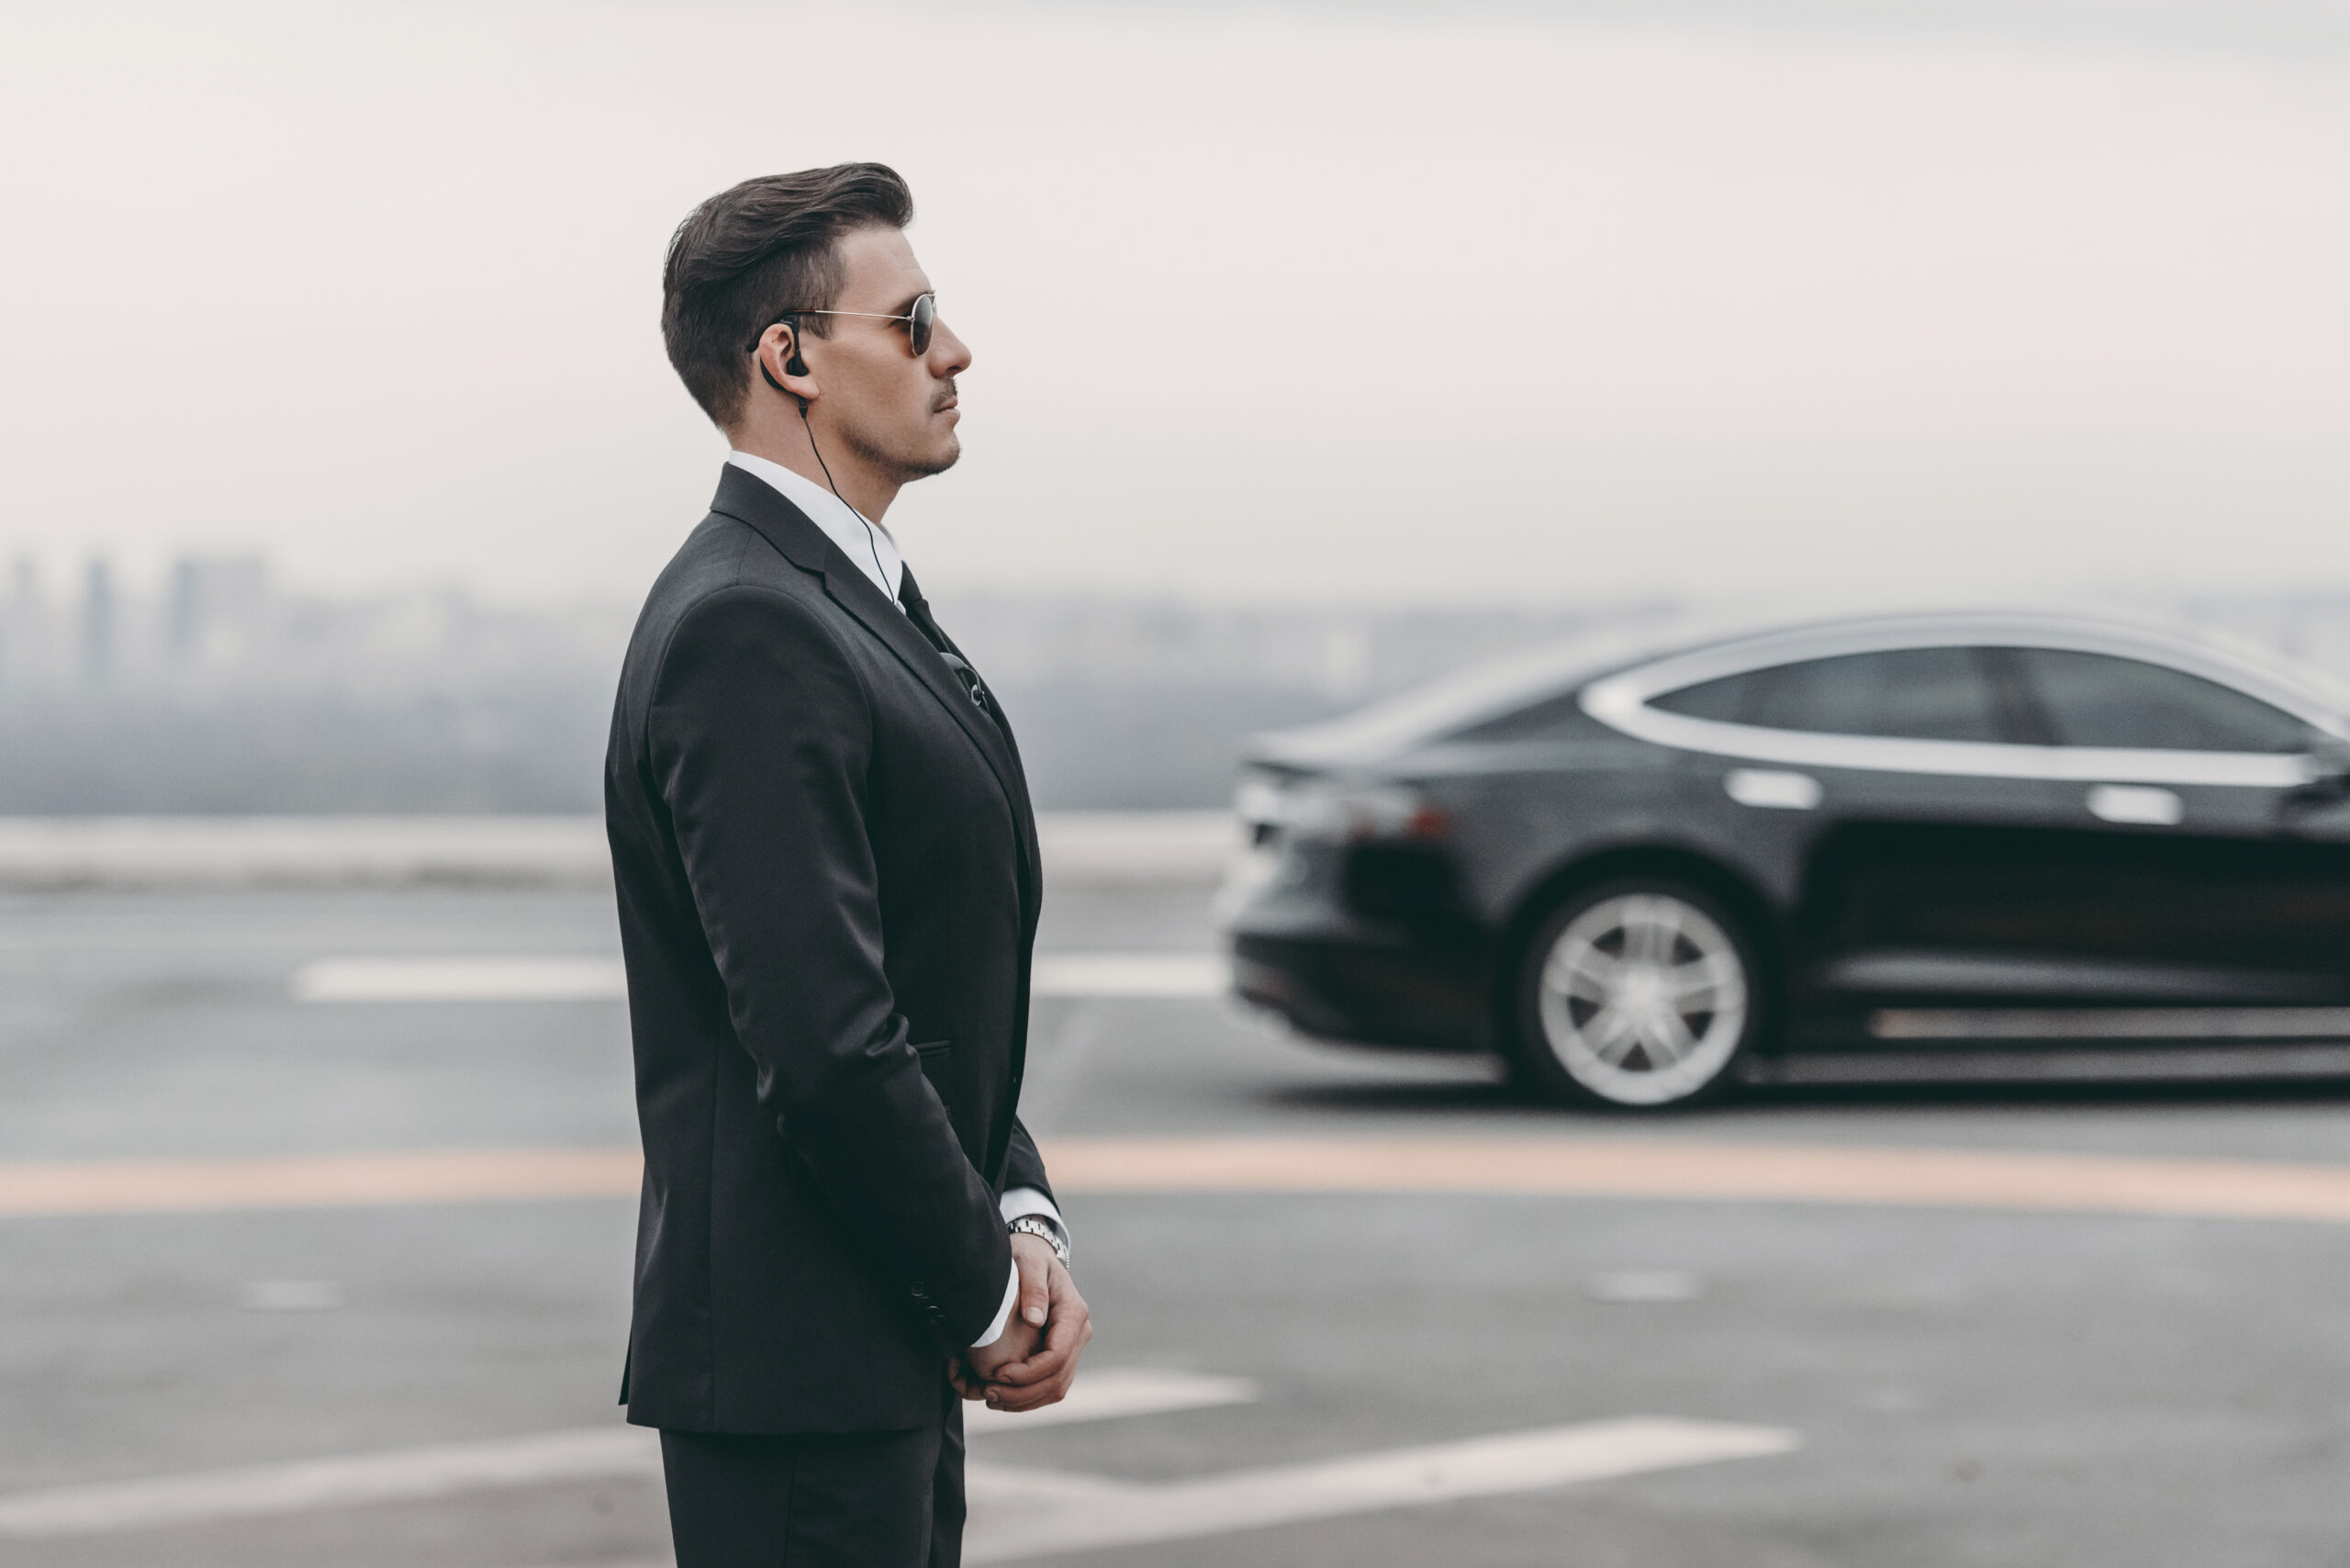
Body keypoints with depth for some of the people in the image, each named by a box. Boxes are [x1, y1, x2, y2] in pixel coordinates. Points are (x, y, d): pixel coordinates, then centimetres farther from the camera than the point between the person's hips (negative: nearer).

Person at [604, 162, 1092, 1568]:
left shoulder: (861, 607, 16)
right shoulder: (747, 630, -17)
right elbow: (821, 1042, -23)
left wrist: (1027, 1229, 4)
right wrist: (987, 1293, -12)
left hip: (898, 1367, 10)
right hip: (798, 1361, -10)